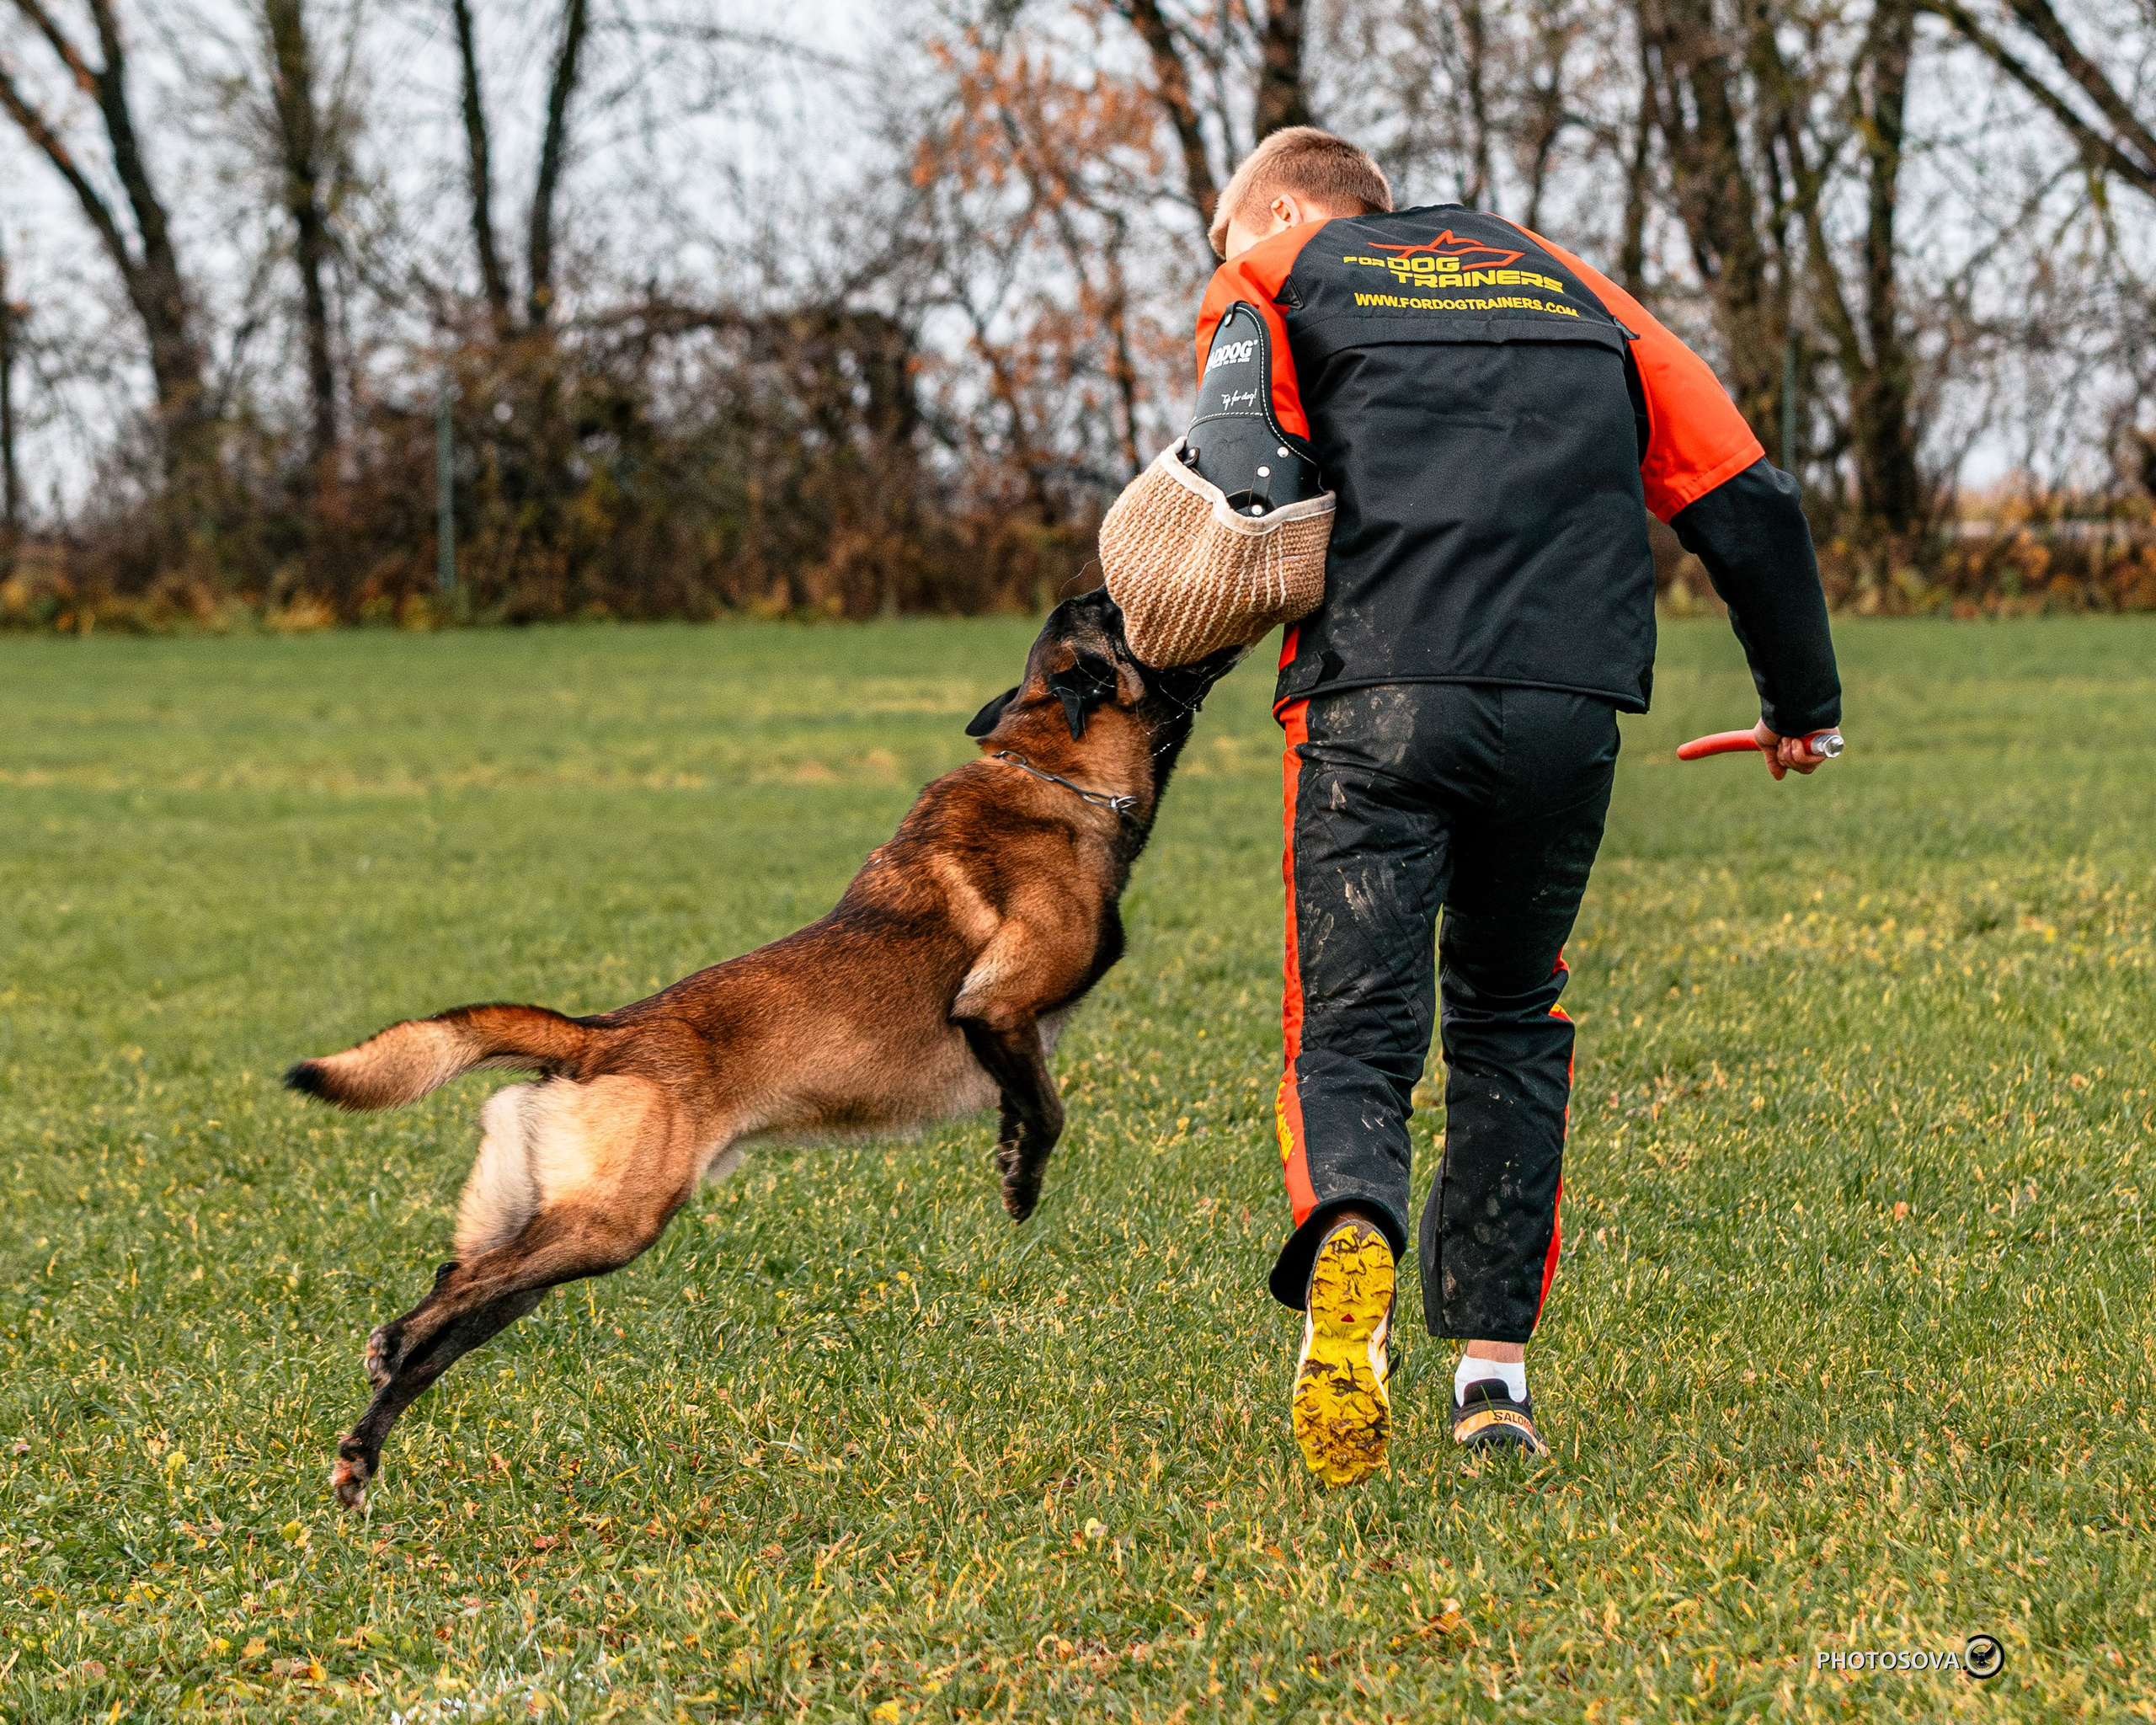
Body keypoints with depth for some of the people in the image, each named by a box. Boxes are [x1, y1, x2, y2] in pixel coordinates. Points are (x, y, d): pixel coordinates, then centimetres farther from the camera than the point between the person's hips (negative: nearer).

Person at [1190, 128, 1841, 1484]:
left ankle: (1351, 1232, -32)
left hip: (1378, 705, -3)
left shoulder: (1278, 278, 16)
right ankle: (1496, 1369, 14)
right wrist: (1804, 698, 30)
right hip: (1568, 707, 3)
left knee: (1351, 1031, 1)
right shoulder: (1575, 290, 28)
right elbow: (1745, 496, 21)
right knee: (1510, 1024, 20)